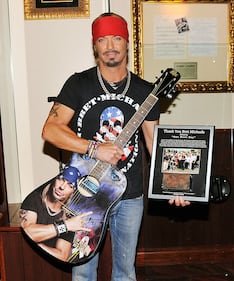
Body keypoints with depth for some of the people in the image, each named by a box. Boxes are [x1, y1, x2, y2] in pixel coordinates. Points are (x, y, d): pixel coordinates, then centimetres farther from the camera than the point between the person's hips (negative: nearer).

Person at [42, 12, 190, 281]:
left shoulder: (144, 91, 2)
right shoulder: (78, 84, -6)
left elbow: (155, 141, 3)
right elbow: (50, 129, -13)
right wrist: (95, 148, -24)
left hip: (130, 197, 2)